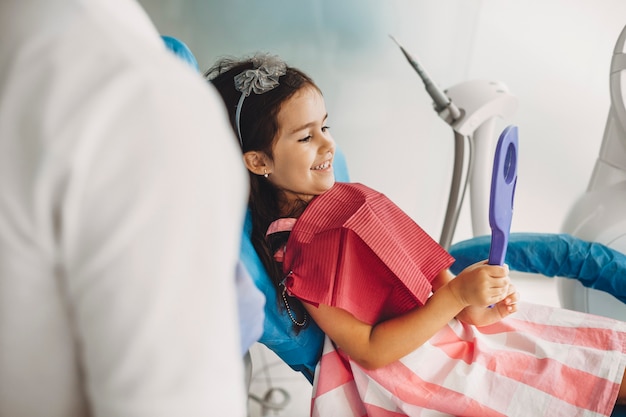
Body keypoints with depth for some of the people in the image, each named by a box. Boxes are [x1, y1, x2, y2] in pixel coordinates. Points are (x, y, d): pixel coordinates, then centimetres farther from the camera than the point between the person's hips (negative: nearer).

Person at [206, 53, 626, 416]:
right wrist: (454, 296, -25)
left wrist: (469, 307, -8)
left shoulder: (347, 198, 2)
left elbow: (420, 261, 9)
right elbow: (370, 350, -21)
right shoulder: (294, 253, -21)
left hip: (446, 319, 8)